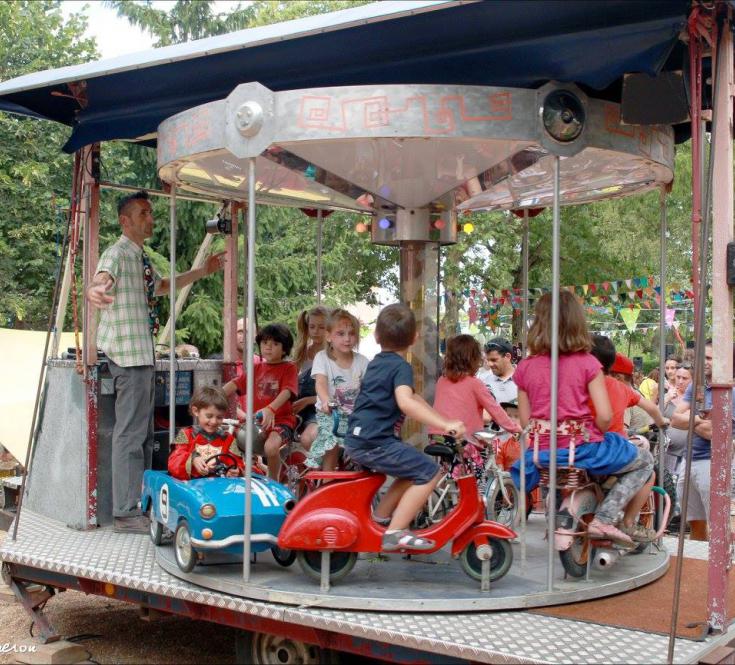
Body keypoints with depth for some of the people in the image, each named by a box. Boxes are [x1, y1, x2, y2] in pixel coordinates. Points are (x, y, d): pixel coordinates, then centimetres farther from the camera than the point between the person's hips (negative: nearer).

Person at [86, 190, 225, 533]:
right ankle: (126, 513, -6)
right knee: (130, 433, -9)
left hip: (143, 353, 10)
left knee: (143, 434, 15)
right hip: (128, 354, -10)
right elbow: (100, 280, -32)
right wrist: (94, 292, -55)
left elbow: (162, 286, 37)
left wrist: (202, 271, 41)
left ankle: (141, 503, 24)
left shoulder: (141, 257, 19)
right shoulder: (117, 253, -10)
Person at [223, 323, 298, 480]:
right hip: (257, 420, 5)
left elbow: (287, 391, -18)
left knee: (271, 446, -33)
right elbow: (235, 384, 1)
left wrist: (270, 409, -37)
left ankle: (273, 481, -6)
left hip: (281, 420, -5)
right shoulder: (256, 369, 15)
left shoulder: (289, 368, 0)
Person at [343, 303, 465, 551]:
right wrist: (444, 425, -33)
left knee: (414, 468, 22)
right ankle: (396, 532, -11)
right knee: (429, 472, -8)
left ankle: (380, 517, 26)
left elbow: (412, 398, 25)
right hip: (375, 443, -9)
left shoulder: (377, 363, 18)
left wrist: (443, 422, 22)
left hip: (356, 441, 9)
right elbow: (405, 402, -29)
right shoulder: (401, 367, -10)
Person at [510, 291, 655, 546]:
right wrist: (593, 437, 8)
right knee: (644, 461, 19)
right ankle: (603, 519, 4)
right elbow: (604, 417, -11)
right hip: (583, 448, -4)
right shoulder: (587, 363, -7)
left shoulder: (524, 368, 0)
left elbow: (525, 421, 3)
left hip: (542, 451, 4)